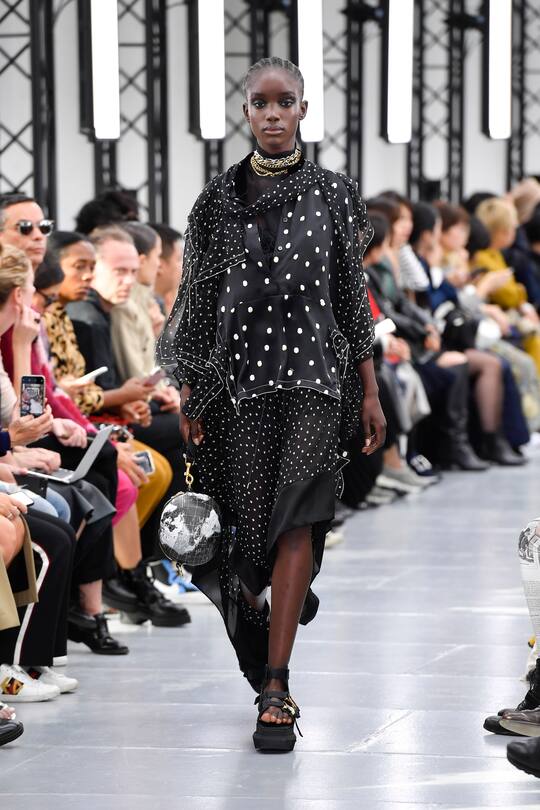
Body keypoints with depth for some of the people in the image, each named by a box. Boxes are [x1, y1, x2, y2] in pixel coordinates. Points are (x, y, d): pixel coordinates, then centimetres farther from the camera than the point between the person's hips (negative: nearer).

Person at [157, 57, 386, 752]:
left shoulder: (333, 195, 6)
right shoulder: (218, 201, 7)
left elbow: (353, 298, 8)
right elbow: (198, 297, 9)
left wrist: (369, 391, 5)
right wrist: (190, 386, 4)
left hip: (314, 369, -1)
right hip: (237, 371, 2)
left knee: (297, 517, -11)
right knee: (250, 511, 3)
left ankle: (276, 688, -13)